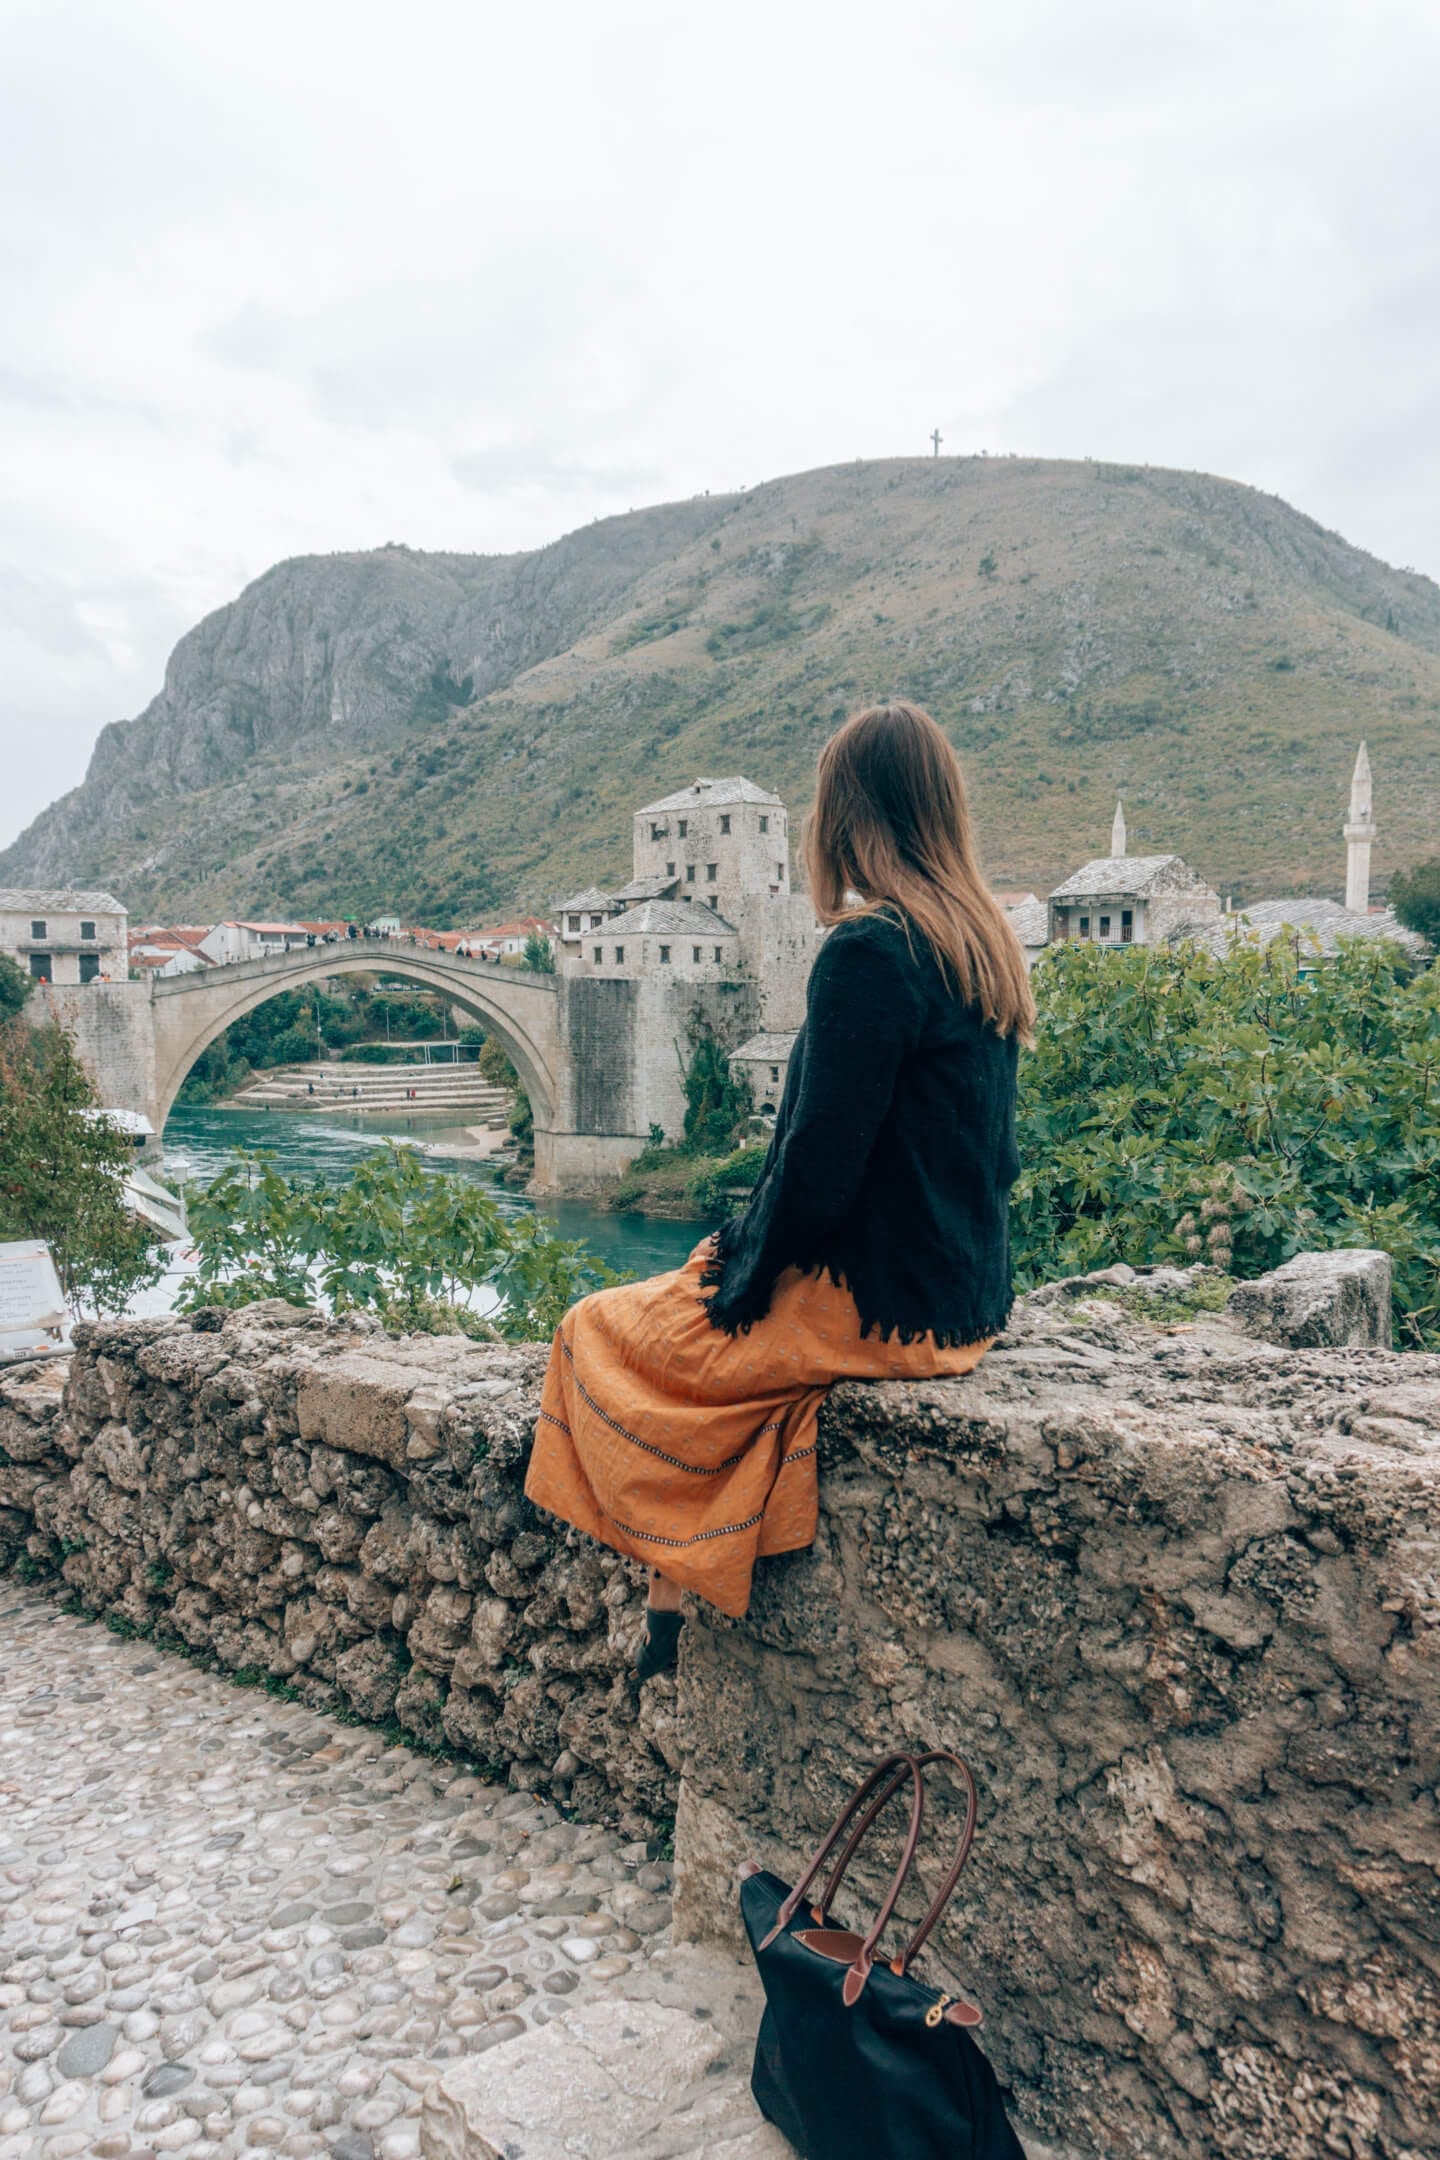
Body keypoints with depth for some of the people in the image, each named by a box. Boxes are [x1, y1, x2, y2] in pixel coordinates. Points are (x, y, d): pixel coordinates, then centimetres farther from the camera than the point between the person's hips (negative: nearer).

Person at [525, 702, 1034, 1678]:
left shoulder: (869, 951, -20)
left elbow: (821, 1165, -23)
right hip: (963, 1297, 9)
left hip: (877, 1307, -9)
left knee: (599, 1333, 9)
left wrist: (745, 1277, -4)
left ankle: (673, 1600, 16)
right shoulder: (989, 945, 7)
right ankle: (688, 1581, 24)